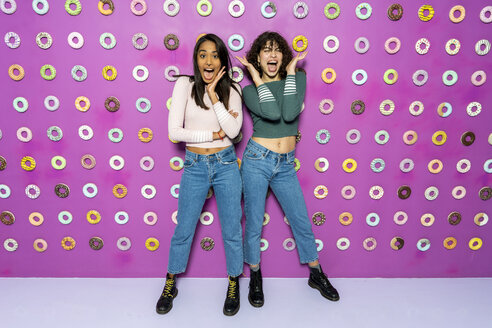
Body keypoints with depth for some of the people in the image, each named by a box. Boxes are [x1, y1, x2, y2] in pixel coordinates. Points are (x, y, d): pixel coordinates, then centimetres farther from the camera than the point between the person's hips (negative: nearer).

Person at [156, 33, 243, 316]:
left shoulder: (232, 89, 1)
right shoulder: (185, 85, -3)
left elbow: (233, 130, -15)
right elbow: (174, 131, -11)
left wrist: (213, 93, -15)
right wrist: (215, 134, -11)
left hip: (226, 165, 1)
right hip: (195, 166, 0)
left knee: (232, 230, 10)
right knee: (184, 230, 11)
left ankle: (234, 285, 32)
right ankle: (170, 285, 33)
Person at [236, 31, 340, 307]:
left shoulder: (297, 77, 5)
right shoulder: (251, 90, 1)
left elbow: (290, 114, -14)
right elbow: (272, 113, -20)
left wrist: (290, 71, -9)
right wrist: (257, 78, -11)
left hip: (286, 164, 2)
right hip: (257, 160, -1)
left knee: (302, 222, 12)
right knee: (254, 223, 7)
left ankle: (316, 274, 34)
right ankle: (255, 277, 31)